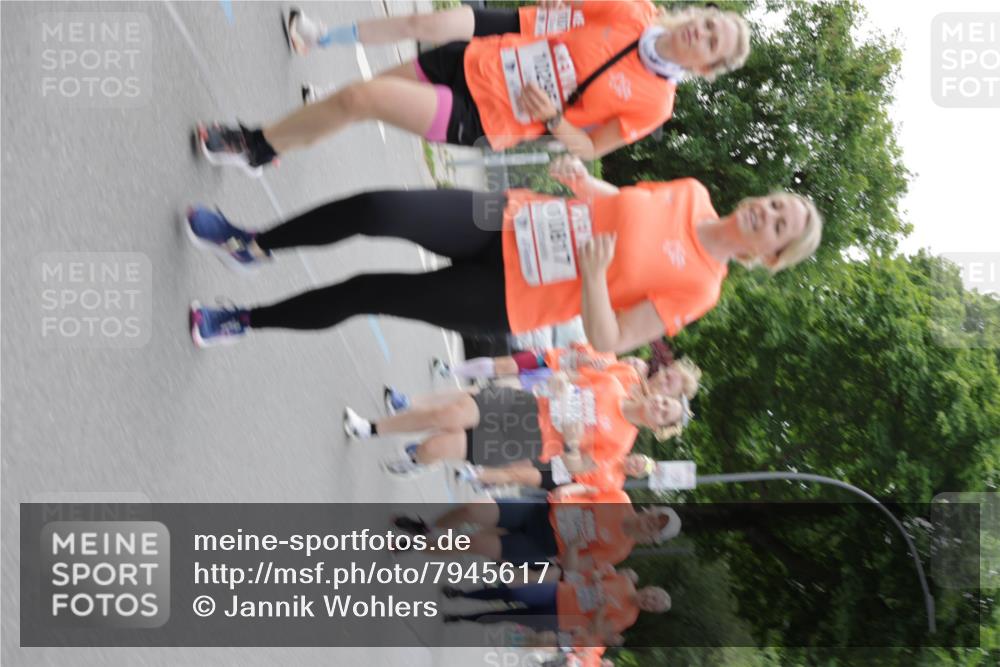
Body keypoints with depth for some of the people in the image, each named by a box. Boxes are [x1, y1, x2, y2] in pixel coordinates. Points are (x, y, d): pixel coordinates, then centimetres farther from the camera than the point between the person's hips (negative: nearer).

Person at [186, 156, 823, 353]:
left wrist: (591, 277, -31)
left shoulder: (698, 286, -14)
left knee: (371, 293, -11)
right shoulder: (691, 195, 2)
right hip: (506, 220, 4)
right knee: (377, 210, -16)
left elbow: (607, 341, -16)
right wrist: (582, 178, -2)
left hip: (504, 301, -4)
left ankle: (245, 319, 11)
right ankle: (254, 244, 6)